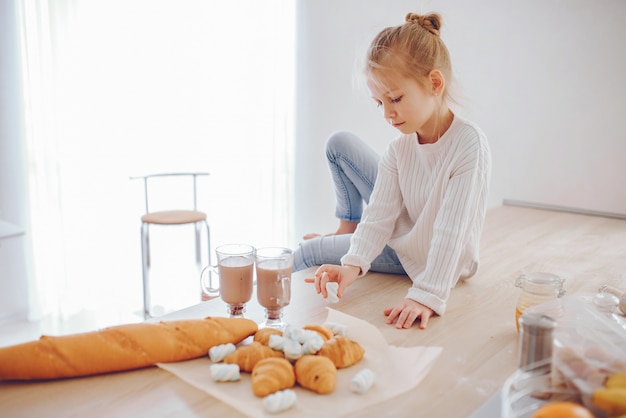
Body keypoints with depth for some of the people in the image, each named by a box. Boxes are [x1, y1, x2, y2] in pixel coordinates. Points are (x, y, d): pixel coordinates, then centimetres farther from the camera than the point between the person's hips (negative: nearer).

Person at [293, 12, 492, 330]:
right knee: (339, 143, 4)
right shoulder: (399, 149, -12)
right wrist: (354, 264, -31)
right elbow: (380, 214, -17)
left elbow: (450, 231, -36)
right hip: (400, 236, 6)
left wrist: (427, 295, -41)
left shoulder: (469, 143, -31)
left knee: (308, 252, -4)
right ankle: (348, 227, 21)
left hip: (430, 262, -6)